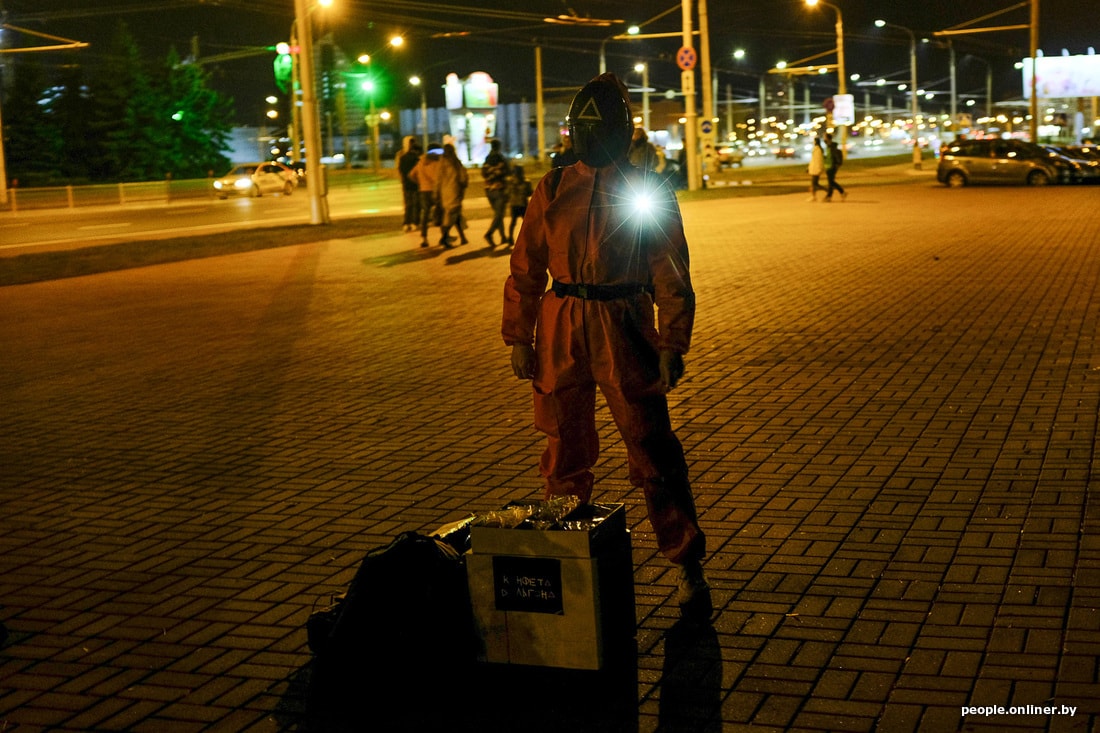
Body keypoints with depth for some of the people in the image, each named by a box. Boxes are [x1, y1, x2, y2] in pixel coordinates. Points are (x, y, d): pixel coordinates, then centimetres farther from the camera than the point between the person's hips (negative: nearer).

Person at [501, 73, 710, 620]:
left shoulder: (649, 194, 1)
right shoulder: (552, 191, 7)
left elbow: (671, 277, 0)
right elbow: (526, 269, 10)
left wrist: (672, 345, -7)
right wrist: (519, 339, 6)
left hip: (625, 333, -3)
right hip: (561, 336, 3)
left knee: (653, 454, -3)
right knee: (565, 454, 11)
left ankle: (688, 565, 6)